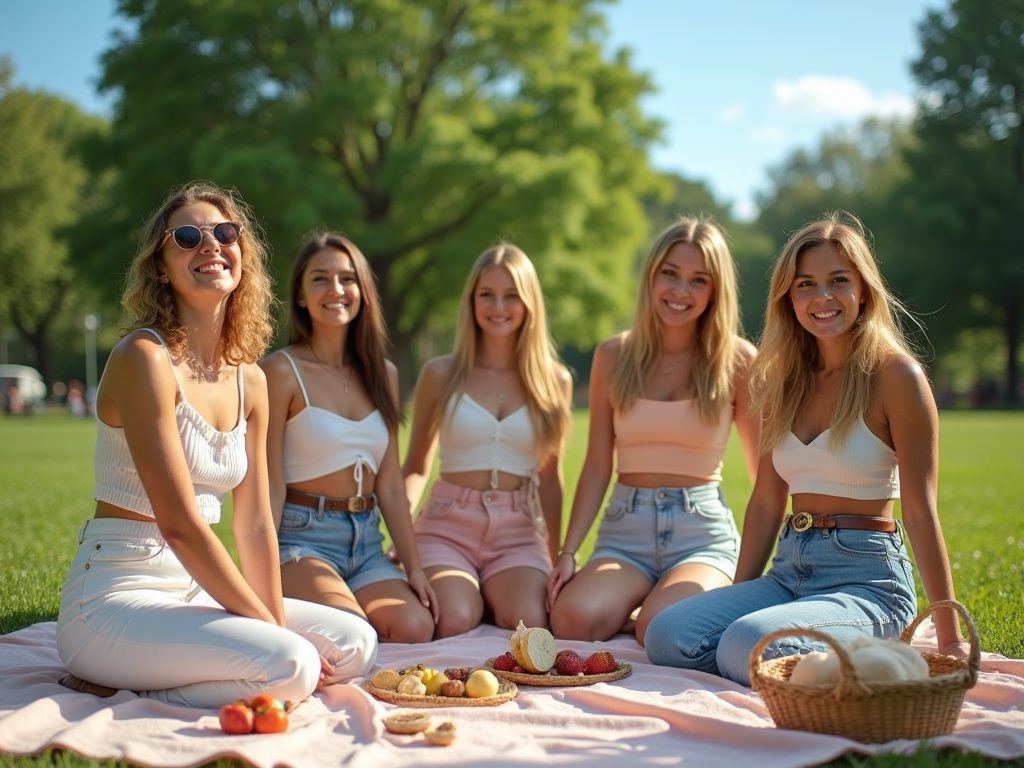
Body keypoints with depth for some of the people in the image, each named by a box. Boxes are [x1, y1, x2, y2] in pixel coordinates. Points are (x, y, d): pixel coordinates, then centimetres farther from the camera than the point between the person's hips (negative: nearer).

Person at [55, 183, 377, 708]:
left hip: (192, 592, 8)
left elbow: (255, 525, 6)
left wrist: (279, 624, -5)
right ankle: (121, 692, -5)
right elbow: (179, 523, -20)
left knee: (355, 644, 4)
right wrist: (271, 628, -16)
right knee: (291, 667, -26)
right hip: (113, 600, -8)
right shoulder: (144, 356, -16)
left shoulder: (250, 380, 8)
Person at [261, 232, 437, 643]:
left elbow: (390, 485, 11)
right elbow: (270, 485, -7)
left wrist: (413, 567, 4)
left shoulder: (383, 374, 11)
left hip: (366, 542, 5)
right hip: (301, 536, -5)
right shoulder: (282, 371, -6)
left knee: (416, 628, -21)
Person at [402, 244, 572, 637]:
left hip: (519, 533, 1)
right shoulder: (440, 375, 4)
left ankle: (492, 594, 6)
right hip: (448, 526, -1)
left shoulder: (554, 381, 7)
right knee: (455, 622, -28)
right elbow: (416, 468, 12)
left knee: (530, 622, -27)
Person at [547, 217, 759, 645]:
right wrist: (568, 552, -1)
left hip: (702, 531, -2)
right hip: (626, 529, 2)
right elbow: (597, 466, 7)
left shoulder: (737, 361, 0)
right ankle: (640, 599, 6)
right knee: (571, 619, -27)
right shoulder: (614, 356, 6)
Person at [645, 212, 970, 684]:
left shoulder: (894, 376, -8)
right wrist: (736, 596, 13)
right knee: (667, 634, -16)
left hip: (867, 578, -6)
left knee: (748, 644, -31)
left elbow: (920, 509, -10)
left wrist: (950, 638, -10)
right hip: (790, 571, 6)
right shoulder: (784, 380, 11)